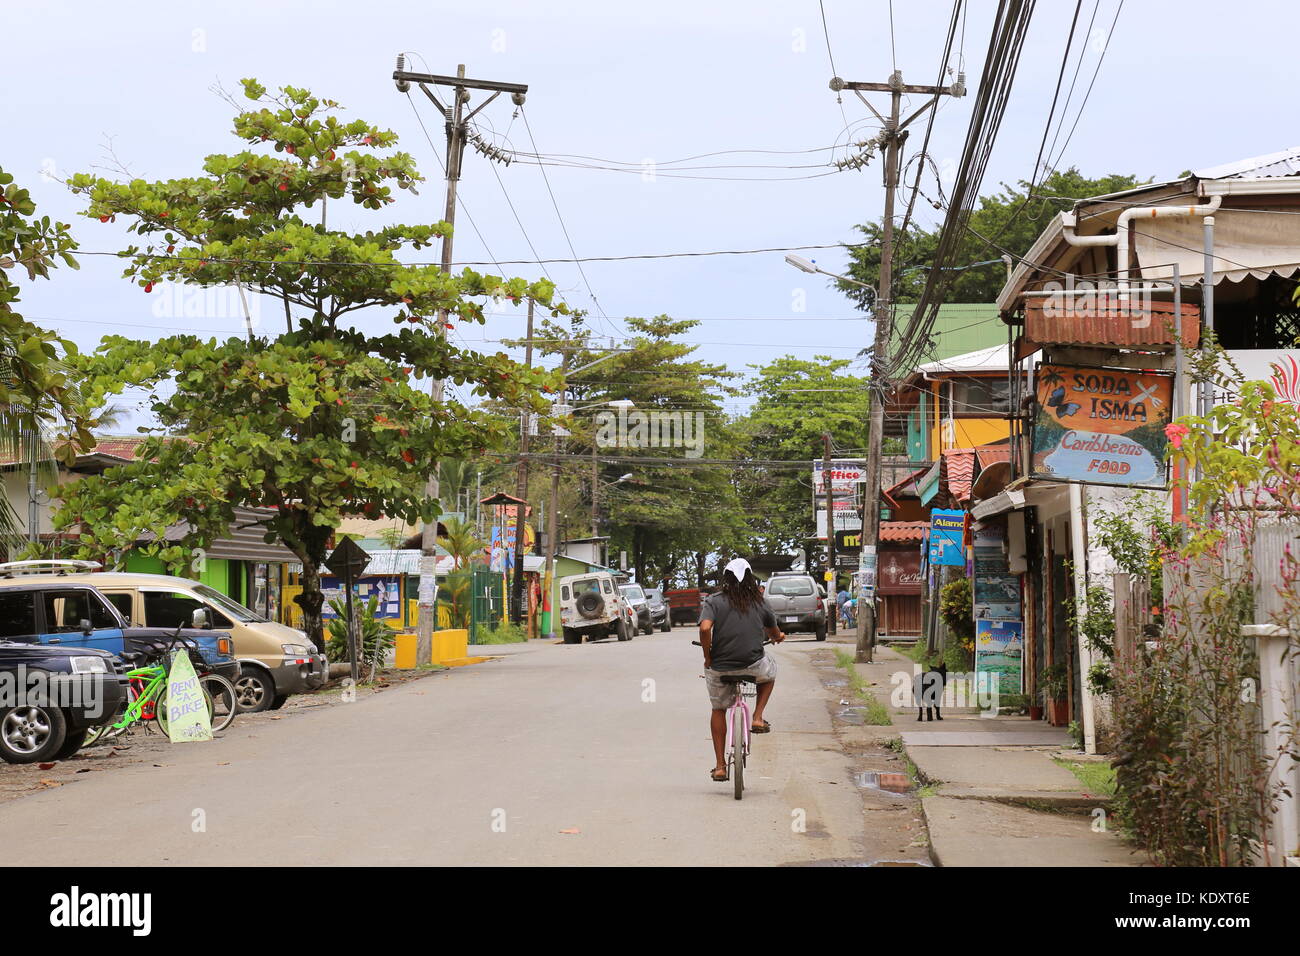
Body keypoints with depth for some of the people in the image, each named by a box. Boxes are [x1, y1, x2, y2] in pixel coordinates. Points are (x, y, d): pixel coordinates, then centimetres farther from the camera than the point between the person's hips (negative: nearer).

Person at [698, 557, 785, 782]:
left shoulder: (714, 601, -2)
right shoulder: (760, 603, 5)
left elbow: (705, 628, -19)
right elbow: (775, 634, 20)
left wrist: (707, 657, -5)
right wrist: (778, 637, 44)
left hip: (720, 668, 0)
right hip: (753, 666, 0)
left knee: (718, 709, 22)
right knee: (770, 670, 35)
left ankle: (720, 766, 21)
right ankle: (758, 718, 21)